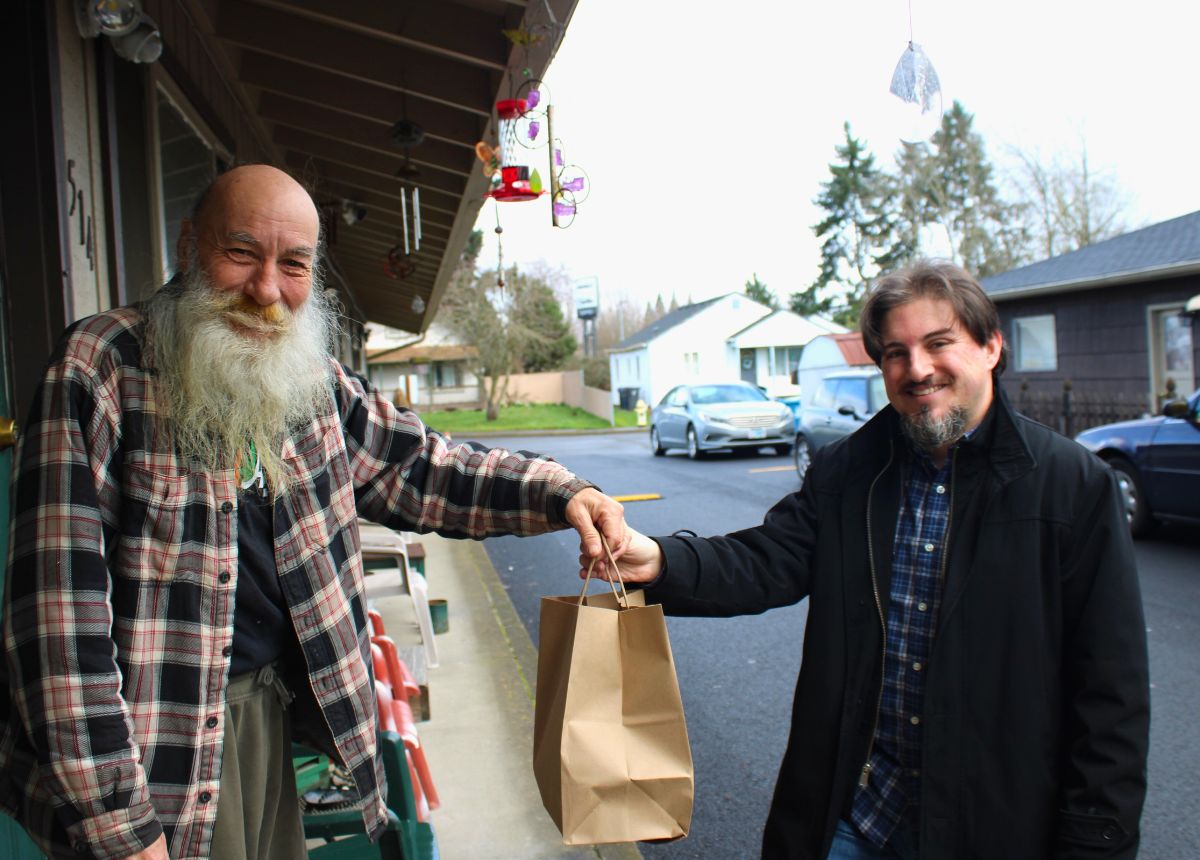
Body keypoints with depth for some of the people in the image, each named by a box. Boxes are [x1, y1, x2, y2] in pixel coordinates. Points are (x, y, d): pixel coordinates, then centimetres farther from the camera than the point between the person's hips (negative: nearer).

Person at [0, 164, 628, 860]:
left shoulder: (312, 381, 2)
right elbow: (62, 605, -20)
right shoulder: (101, 369, -17)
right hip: (161, 744, -5)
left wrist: (560, 495, -6)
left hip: (272, 715, 6)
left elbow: (423, 468, 10)